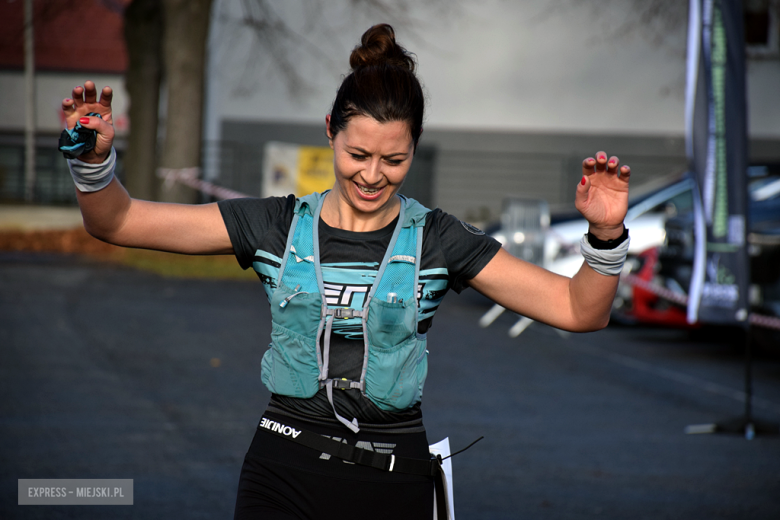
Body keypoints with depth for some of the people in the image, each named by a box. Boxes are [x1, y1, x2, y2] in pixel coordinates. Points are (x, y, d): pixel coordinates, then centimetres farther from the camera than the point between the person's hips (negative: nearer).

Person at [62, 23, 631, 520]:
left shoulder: (438, 240, 1)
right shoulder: (278, 225, 3)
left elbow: (579, 310, -2)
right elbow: (119, 222, 2)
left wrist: (604, 235, -20)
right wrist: (94, 158, -17)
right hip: (284, 472, 0)